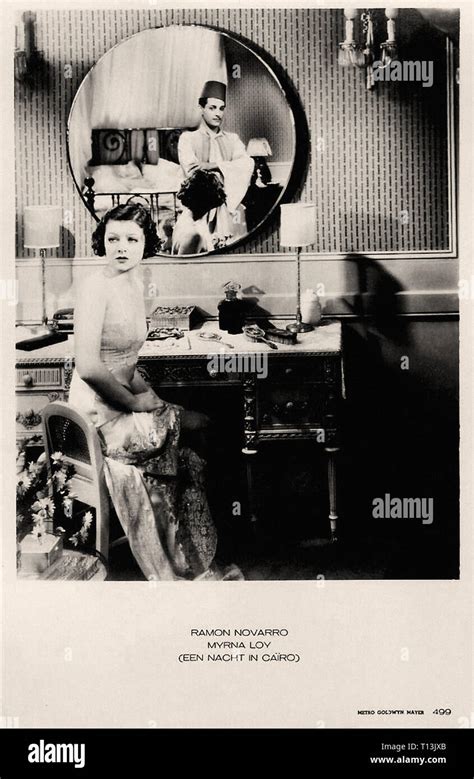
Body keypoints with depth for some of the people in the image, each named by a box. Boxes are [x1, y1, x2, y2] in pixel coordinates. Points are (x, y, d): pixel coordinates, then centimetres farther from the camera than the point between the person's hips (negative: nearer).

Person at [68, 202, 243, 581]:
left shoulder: (134, 279, 8)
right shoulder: (95, 288, -19)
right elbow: (88, 368, -26)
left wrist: (142, 388, 3)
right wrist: (134, 401, -15)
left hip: (125, 400, 8)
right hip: (100, 411, -8)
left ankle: (196, 567, 10)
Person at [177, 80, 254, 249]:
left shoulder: (232, 139, 17)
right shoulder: (188, 138, 8)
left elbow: (247, 164, -2)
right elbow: (193, 173, -7)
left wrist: (212, 165, -12)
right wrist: (229, 171, -5)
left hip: (231, 209, 3)